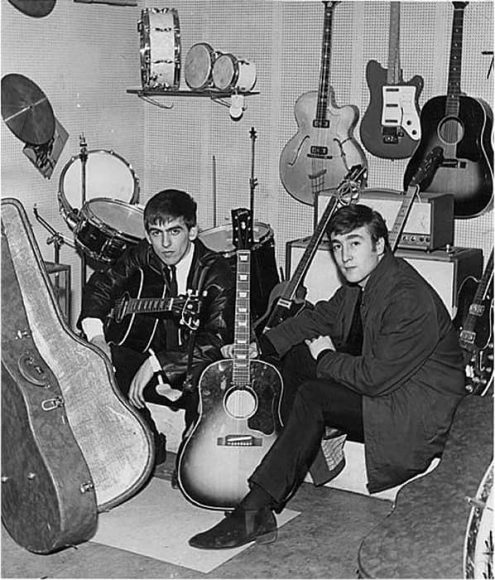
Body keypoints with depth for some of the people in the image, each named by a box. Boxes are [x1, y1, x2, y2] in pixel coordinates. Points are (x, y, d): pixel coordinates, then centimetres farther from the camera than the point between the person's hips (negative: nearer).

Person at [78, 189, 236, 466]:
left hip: (193, 372, -5)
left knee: (205, 371, -38)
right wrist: (96, 334, -7)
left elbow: (216, 340, -28)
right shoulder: (143, 256, -3)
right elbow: (102, 285, 12)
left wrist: (156, 362, -34)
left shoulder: (217, 273, -17)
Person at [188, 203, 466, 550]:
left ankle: (255, 512, -24)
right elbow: (319, 317, 16)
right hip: (380, 381, 10)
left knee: (312, 396, -25)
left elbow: (376, 377, -29)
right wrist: (260, 346, 4)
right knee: (296, 356, 6)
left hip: (418, 413, -10)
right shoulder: (360, 283, 3)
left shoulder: (409, 300, -26)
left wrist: (327, 358, -12)